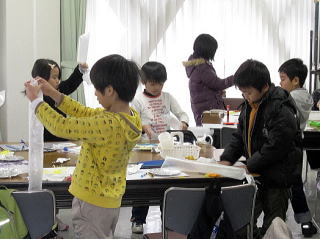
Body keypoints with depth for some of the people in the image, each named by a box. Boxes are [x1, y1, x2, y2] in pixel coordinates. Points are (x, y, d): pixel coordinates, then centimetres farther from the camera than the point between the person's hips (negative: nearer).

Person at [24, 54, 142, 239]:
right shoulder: (131, 115, -4)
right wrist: (54, 94, 6)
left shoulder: (108, 124, -30)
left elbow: (61, 126, -23)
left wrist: (35, 100, -8)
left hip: (92, 202, -8)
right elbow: (87, 113, 7)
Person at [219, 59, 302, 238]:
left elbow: (275, 146, -23)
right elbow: (240, 136, 14)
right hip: (256, 173, 8)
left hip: (277, 177, -8)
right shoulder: (249, 105, 8)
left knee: (272, 224, 4)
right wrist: (227, 159, 0)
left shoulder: (281, 110, -19)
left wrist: (249, 166, -19)